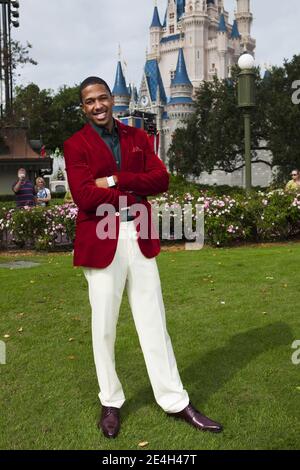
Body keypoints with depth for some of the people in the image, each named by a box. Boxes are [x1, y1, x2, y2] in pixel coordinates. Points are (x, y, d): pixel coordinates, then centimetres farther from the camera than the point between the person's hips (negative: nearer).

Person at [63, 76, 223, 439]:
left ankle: (175, 401, 18)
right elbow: (84, 196, -14)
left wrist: (114, 180, -12)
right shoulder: (76, 145, 0)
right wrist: (134, 193, -8)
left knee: (153, 321, 8)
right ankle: (110, 403, 25)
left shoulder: (137, 137, 12)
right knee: (104, 325, 7)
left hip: (139, 238, 4)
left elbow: (161, 179, -1)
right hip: (101, 241, -3)